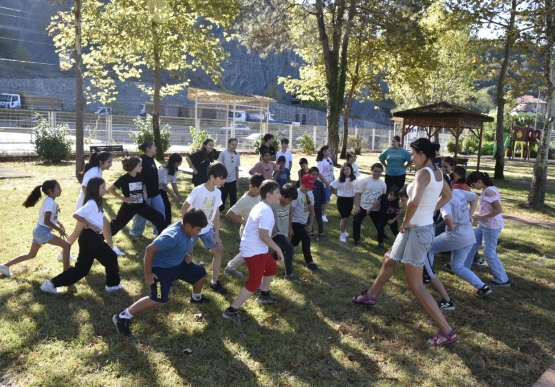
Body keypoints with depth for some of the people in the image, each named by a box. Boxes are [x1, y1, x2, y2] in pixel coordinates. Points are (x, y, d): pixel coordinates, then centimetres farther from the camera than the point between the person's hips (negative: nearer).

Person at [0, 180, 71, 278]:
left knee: (31, 255, 24)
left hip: (39, 230, 10)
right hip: (43, 231, -10)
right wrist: (59, 230, -21)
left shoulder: (49, 200, 10)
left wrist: (59, 224, 12)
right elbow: (46, 221, -27)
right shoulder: (51, 203, -20)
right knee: (66, 245, -12)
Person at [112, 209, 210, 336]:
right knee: (159, 299, -20)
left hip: (178, 263, 9)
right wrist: (148, 273, -22)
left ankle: (196, 298, 47)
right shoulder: (173, 236, -37)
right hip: (161, 267, -9)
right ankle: (122, 317, -9)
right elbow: (150, 249, -30)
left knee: (200, 272, 16)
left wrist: (185, 255, 1)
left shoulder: (188, 229, -10)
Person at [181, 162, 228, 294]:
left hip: (207, 228, 6)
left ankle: (214, 283, 11)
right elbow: (184, 209, -16)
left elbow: (216, 214, 1)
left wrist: (217, 235, 0)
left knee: (219, 251, 0)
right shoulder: (198, 191, -25)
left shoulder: (217, 192, -6)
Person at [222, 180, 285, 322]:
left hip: (254, 248, 11)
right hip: (254, 251, -10)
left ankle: (264, 295, 48)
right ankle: (231, 311, 1)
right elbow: (264, 235, -29)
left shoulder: (260, 206, 10)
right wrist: (278, 250, -20)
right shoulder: (266, 211, -22)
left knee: (272, 268, 28)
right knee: (253, 283, -3)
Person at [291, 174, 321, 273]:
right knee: (306, 240, -15)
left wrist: (310, 224, 6)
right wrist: (289, 227, -16)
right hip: (295, 222, -8)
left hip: (303, 223, 8)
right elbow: (290, 211, -17)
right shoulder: (296, 194, -19)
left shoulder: (310, 194, 3)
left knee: (295, 242, 19)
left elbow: (311, 209, 10)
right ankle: (309, 263, -5)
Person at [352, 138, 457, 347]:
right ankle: (370, 296, 48)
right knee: (388, 261, 28)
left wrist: (406, 221, -21)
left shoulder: (423, 173, -22)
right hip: (424, 227, 10)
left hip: (416, 231, -10)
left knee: (415, 285, -2)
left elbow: (414, 201, -38)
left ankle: (447, 332, 2)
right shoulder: (437, 172, 6)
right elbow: (447, 195, 25)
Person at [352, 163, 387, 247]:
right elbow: (357, 193, -9)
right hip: (363, 207, -3)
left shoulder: (383, 183, 2)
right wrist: (357, 206, -15)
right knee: (356, 222, -11)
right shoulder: (364, 180, -10)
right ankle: (356, 239, 7)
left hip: (376, 209, 3)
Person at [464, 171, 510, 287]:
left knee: (489, 254, -2)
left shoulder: (489, 191, -21)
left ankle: (502, 280, 8)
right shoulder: (488, 190, 9)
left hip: (491, 226, -10)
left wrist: (481, 217, -20)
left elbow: (498, 210, -26)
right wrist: (480, 216, 6)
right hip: (485, 225, 10)